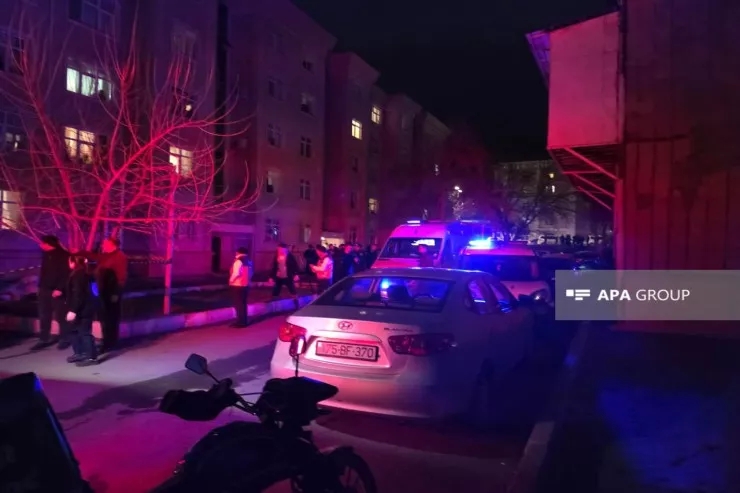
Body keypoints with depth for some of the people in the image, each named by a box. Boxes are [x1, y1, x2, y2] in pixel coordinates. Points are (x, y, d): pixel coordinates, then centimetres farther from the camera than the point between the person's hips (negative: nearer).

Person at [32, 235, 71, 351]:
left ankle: (65, 339, 10)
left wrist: (59, 289, -21)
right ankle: (44, 339, 19)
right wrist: (41, 286, 13)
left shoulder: (64, 255, -10)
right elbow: (43, 272, 19)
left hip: (57, 291, -7)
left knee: (60, 316, -1)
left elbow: (66, 274, -15)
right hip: (44, 290, 7)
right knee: (44, 316, 10)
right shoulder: (46, 255, 12)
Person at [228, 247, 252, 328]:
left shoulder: (238, 261, -17)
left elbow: (236, 273, -24)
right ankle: (243, 321, 20)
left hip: (237, 286, -8)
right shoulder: (248, 262, 8)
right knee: (243, 304, 14)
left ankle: (241, 322, 0)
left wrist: (231, 280, -10)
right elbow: (251, 273, 13)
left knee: (238, 304, -2)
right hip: (245, 285, 8)